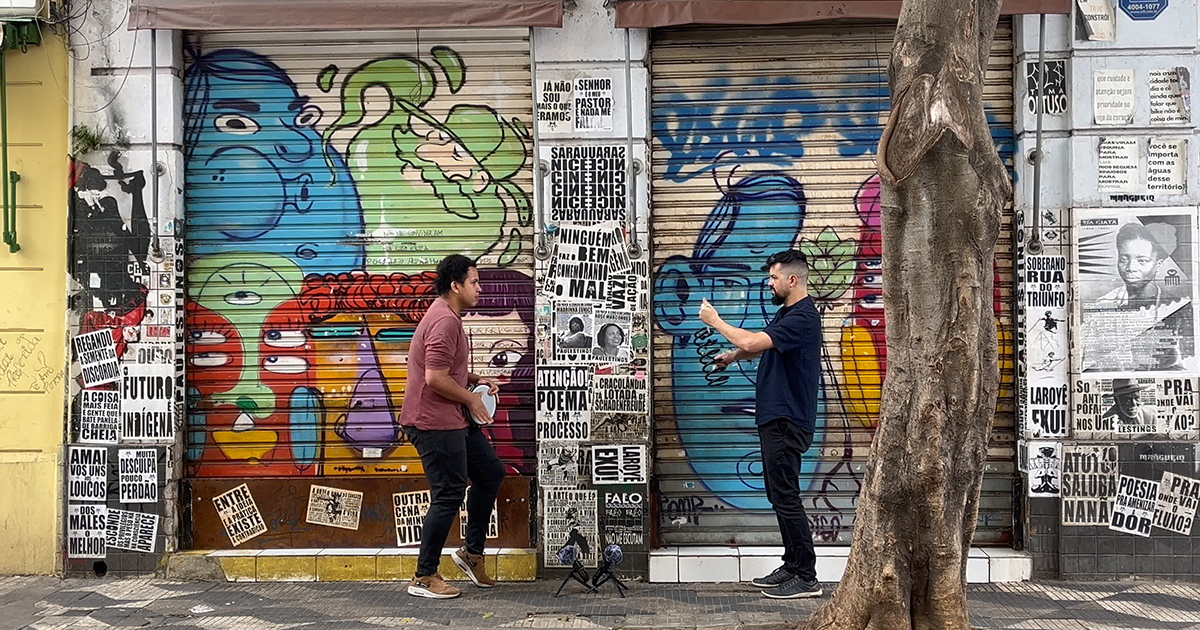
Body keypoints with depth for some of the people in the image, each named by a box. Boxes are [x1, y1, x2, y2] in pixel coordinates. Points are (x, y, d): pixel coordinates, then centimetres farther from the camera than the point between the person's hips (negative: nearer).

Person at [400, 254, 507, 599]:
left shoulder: (448, 317, 16)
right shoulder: (445, 321, -19)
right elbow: (436, 378, -26)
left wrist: (476, 379, 12)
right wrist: (471, 399, -12)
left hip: (453, 421, 11)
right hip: (435, 424, -11)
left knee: (491, 471, 15)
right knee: (449, 496, -6)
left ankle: (473, 551, 24)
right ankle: (424, 578, 5)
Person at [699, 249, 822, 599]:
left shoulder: (802, 317, -18)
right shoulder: (786, 313, 16)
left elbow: (752, 342, -26)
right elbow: (760, 347, 29)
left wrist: (714, 321, -13)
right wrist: (732, 356, 11)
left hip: (787, 422, -11)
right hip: (775, 417, 11)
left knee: (785, 496, -9)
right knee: (780, 495, 14)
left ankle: (806, 578, -4)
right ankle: (792, 566, 22)